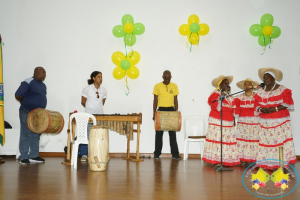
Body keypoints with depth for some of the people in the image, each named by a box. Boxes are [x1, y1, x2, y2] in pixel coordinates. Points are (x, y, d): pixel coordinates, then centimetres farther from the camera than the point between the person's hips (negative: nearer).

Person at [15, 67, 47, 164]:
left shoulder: (43, 85, 15)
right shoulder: (28, 82, -12)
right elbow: (18, 95, -15)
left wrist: (41, 108, 9)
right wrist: (26, 103, -3)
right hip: (27, 113, -8)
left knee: (36, 135, 11)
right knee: (26, 135, -3)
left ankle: (33, 156, 19)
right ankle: (23, 157, 4)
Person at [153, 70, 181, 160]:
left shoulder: (174, 86, 5)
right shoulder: (157, 86, 0)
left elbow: (175, 100, 8)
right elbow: (155, 100, 2)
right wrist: (154, 113, -3)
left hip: (171, 110, 1)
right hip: (161, 110, -1)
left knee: (172, 133, 3)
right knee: (159, 133, 3)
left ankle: (175, 154, 8)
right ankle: (157, 153, 11)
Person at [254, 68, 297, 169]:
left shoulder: (282, 90, -1)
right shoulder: (260, 92, 12)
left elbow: (288, 104, -6)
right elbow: (256, 106, 10)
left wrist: (275, 108, -18)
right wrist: (262, 109, -13)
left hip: (281, 122, -4)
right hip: (265, 123, 4)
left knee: (281, 141, -9)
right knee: (266, 142, -3)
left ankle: (283, 164, -2)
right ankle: (268, 164, 2)